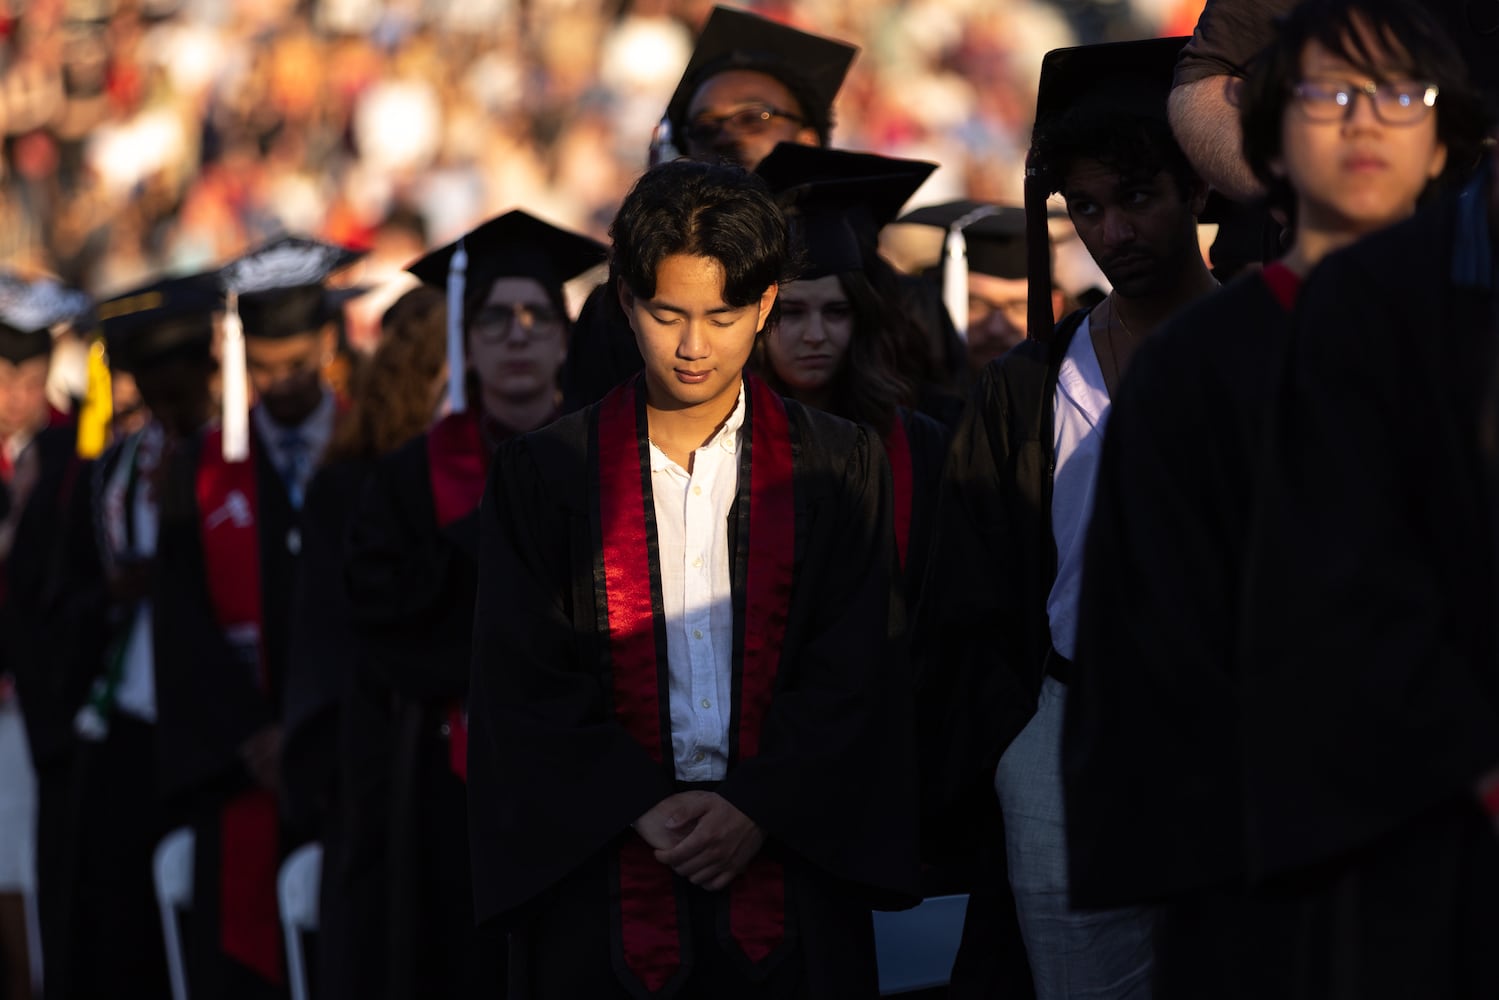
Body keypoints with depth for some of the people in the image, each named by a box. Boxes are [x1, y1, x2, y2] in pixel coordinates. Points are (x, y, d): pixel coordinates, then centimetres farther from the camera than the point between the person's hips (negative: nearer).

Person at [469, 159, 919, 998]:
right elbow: (525, 683, 0)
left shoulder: (841, 468, 7)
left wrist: (756, 810, -12)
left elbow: (854, 673, 1)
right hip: (605, 882, 0)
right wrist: (647, 810, -12)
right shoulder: (543, 476, 6)